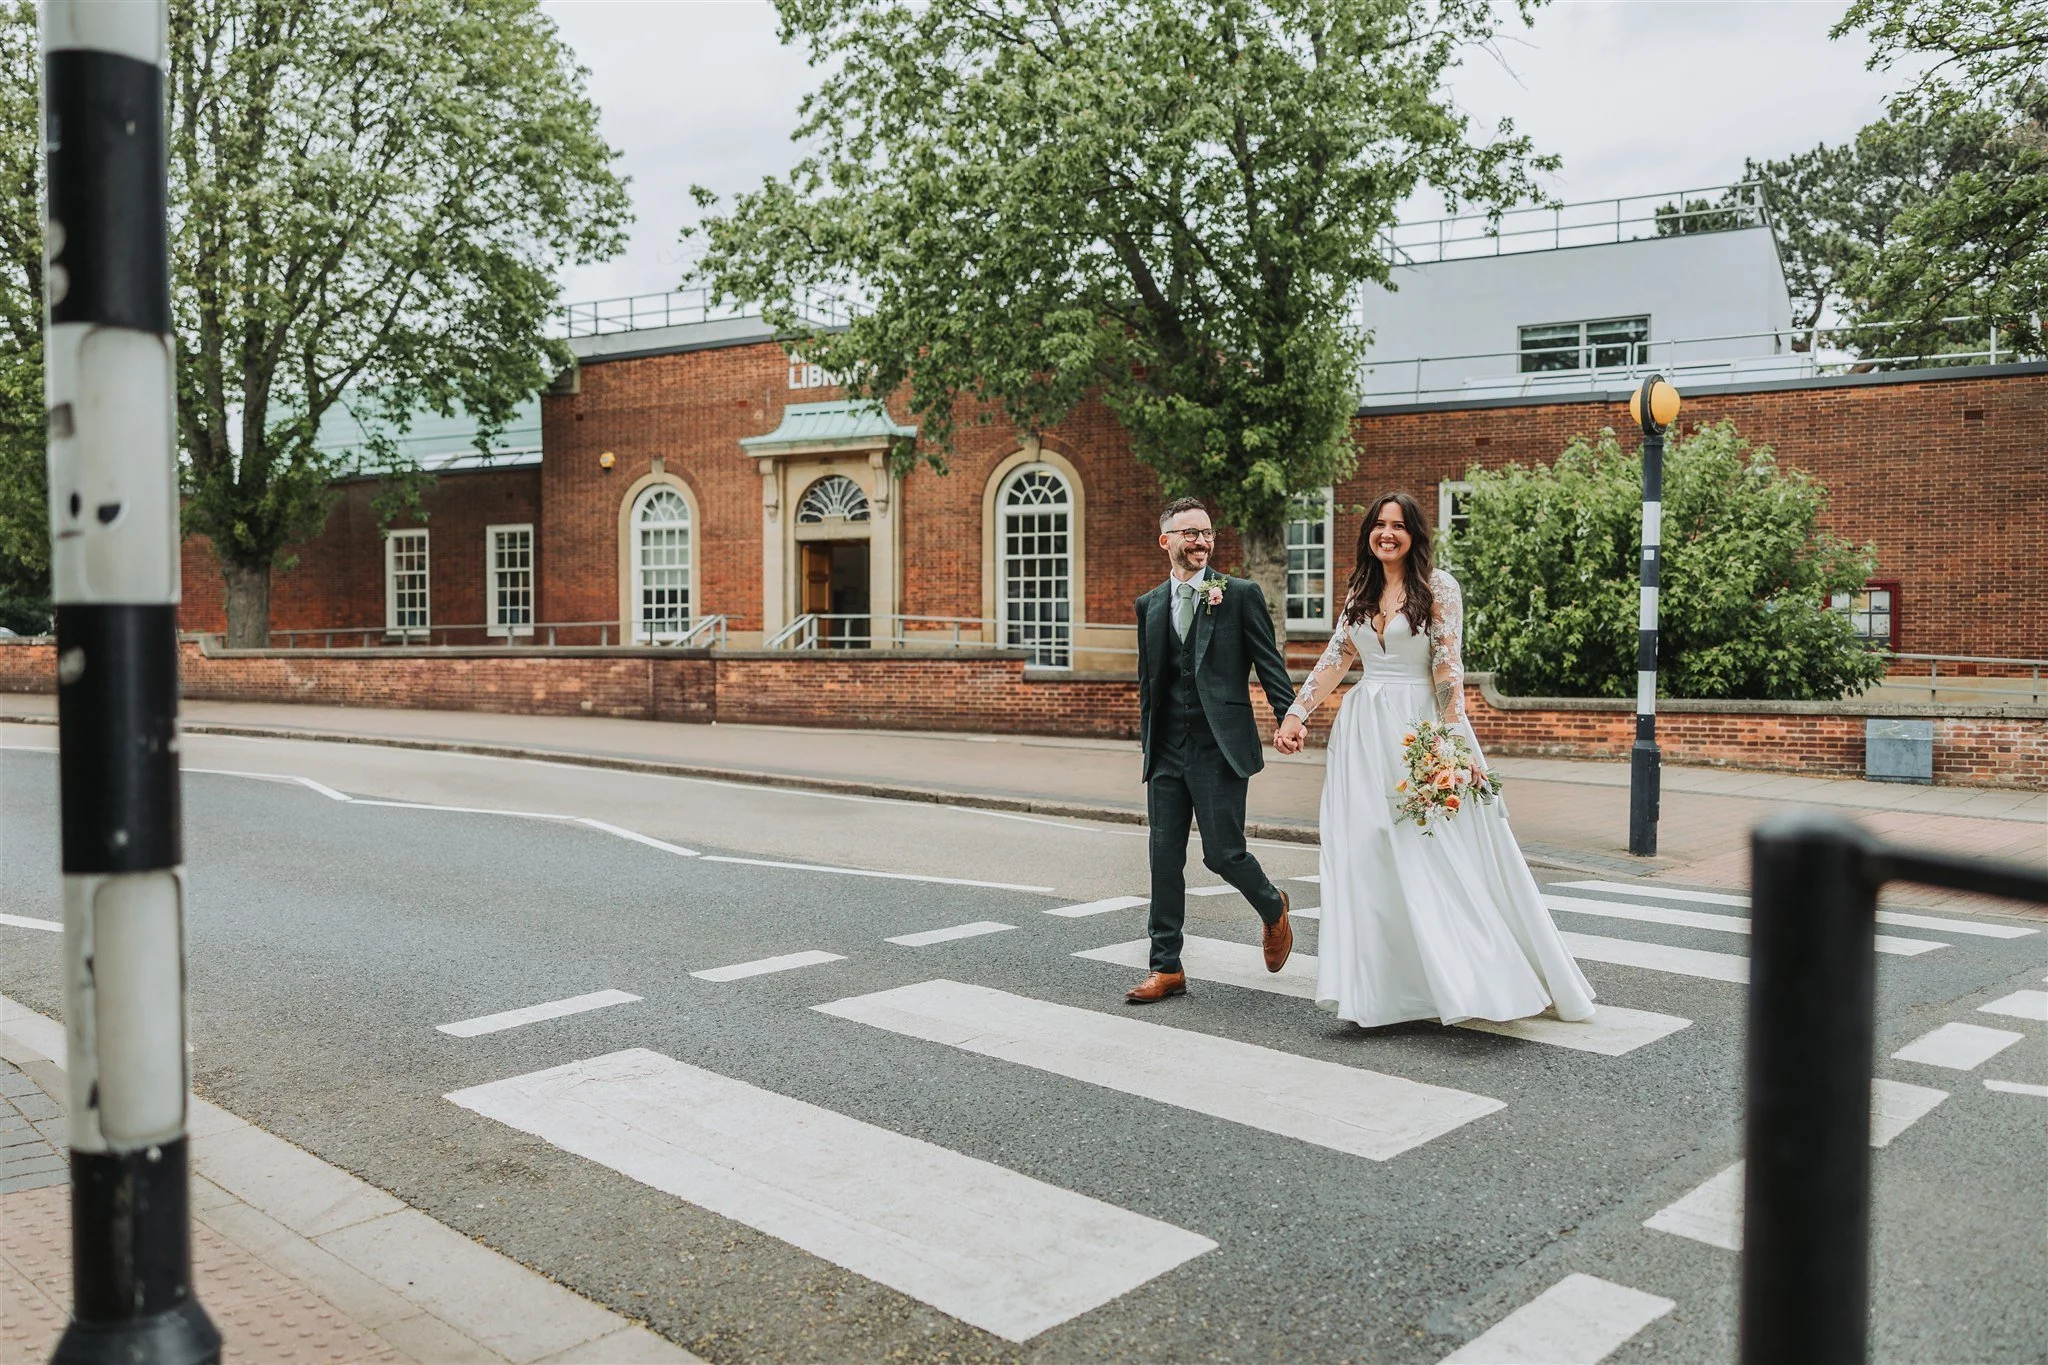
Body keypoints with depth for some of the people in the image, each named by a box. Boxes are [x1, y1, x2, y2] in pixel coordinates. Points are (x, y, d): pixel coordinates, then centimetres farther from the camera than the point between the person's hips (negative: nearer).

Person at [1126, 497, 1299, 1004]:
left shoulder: (1240, 594, 0)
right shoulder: (1149, 604, 13)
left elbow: (1269, 663, -2)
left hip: (1219, 747, -4)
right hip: (1166, 751, 4)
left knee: (1223, 853, -4)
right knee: (1164, 858, 4)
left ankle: (1273, 907, 29)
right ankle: (1166, 967, 14)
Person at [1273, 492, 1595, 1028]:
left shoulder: (1438, 587, -4)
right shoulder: (1359, 591, 12)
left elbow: (1448, 668, -10)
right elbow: (1335, 660, 12)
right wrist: (1296, 715, 3)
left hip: (1420, 727, -5)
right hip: (1365, 733, 5)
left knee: (1441, 855, -4)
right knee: (1367, 857, 1)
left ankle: (1474, 977, 9)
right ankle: (1381, 984, 9)